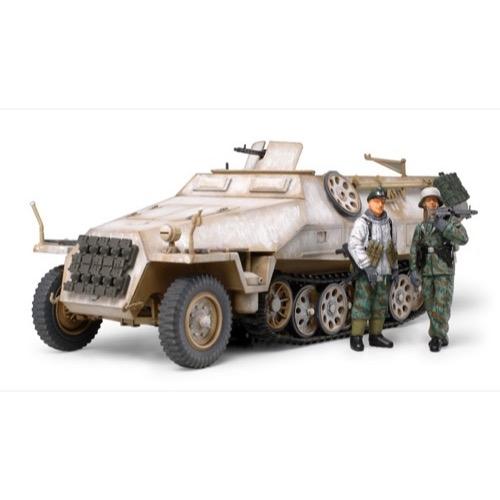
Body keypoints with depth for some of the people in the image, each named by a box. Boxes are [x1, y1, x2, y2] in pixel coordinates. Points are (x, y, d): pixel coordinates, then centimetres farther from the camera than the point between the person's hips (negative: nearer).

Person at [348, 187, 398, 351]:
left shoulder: (388, 223, 10)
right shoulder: (362, 223, -10)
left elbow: (393, 247, 19)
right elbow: (354, 246, -19)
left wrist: (395, 268, 15)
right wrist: (367, 266, -25)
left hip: (384, 273, 6)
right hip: (366, 273, -6)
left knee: (380, 305, 10)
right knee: (362, 305, -4)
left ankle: (376, 336, 19)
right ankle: (356, 338, 3)